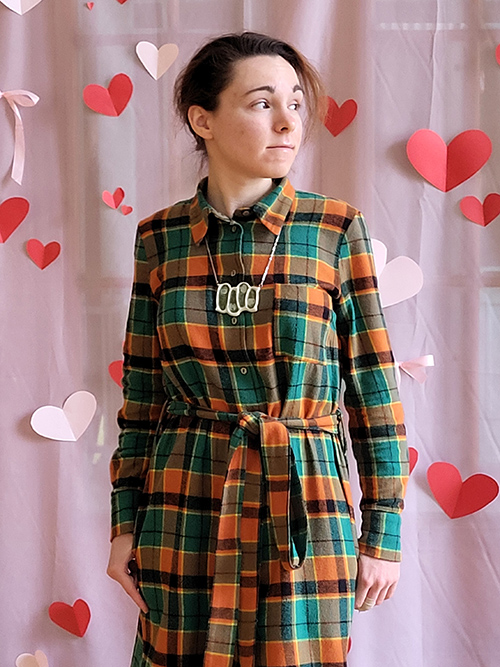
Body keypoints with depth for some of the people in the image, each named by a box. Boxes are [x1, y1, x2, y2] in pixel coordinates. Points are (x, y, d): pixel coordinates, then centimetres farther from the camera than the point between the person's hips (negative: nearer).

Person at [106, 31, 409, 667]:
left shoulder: (336, 230, -3)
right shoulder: (159, 237, 2)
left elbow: (374, 386, -1)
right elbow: (140, 390, 7)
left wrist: (382, 534, -1)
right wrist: (125, 525, 5)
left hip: (304, 507, -1)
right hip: (185, 503, 1)